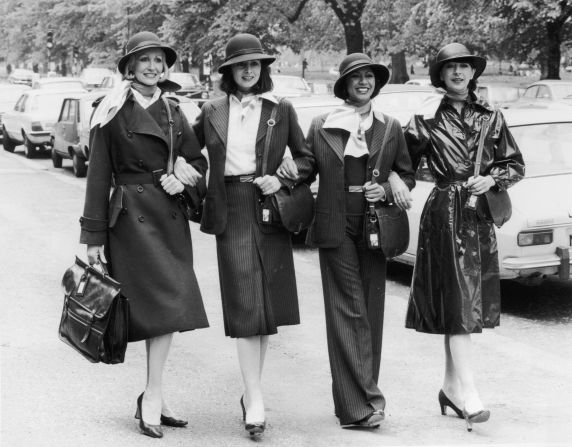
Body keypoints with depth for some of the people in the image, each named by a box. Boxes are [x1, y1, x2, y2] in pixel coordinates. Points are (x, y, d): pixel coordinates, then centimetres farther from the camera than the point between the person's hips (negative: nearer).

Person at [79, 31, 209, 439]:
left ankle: (153, 396, 9)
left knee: (171, 306, 1)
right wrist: (94, 235, -5)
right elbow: (99, 175, -3)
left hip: (170, 215, 5)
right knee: (162, 301, -11)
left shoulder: (173, 111, 12)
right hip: (131, 216, -5)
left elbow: (198, 160, 20)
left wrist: (184, 180, -3)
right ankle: (153, 397, -2)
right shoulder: (113, 113, -3)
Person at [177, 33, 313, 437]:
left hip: (269, 209, 1)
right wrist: (179, 170, -2)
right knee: (244, 306, -7)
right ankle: (255, 402, -8)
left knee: (266, 305, 5)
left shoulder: (281, 110, 6)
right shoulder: (212, 112, 9)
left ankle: (252, 392, 19)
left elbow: (306, 159, 9)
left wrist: (282, 180, -8)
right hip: (231, 212, 0)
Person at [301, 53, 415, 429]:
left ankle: (355, 401, 12)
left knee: (371, 310, 4)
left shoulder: (391, 128, 8)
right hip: (336, 227, -2)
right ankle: (364, 402, -8)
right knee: (348, 310, -7)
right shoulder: (321, 127, 4)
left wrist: (387, 190, -6)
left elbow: (408, 176, 13)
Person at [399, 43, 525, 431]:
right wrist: (395, 182, -11)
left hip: (480, 216, 4)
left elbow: (516, 164, 11)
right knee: (458, 302, -10)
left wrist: (492, 179, -6)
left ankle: (451, 388, 19)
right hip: (445, 214, -3)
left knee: (466, 306, 8)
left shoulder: (491, 118, 9)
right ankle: (468, 394, -12)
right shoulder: (427, 122, 2)